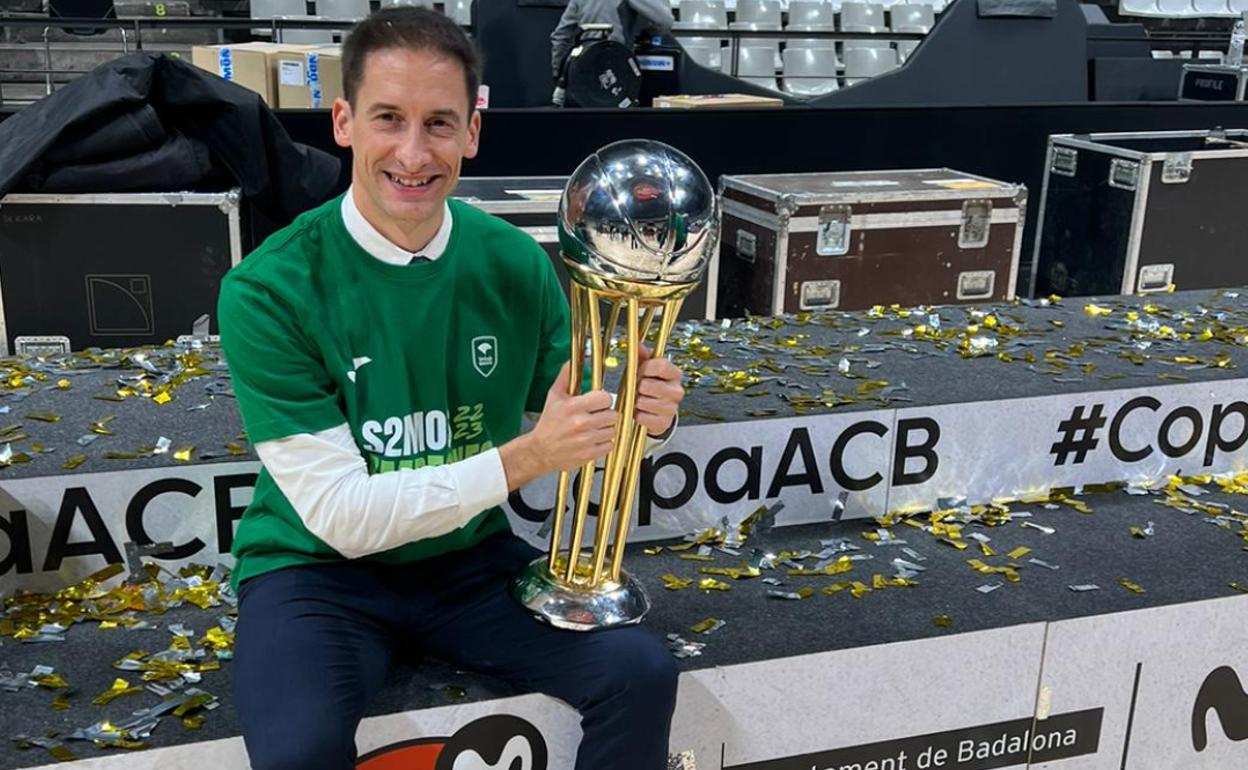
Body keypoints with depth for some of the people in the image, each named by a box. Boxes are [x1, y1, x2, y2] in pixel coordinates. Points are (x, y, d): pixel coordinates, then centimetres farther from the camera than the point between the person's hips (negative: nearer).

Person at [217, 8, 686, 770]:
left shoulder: (518, 264, -7)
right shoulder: (268, 292, -18)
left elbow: (570, 431, 5)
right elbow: (341, 516, -19)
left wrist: (634, 420, -18)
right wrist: (523, 458, -28)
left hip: (469, 557, 3)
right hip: (319, 571, -3)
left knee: (642, 673, -16)